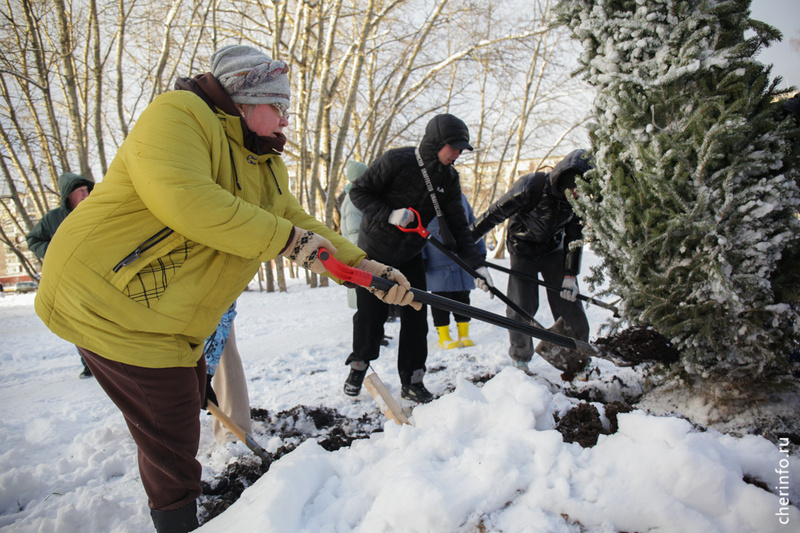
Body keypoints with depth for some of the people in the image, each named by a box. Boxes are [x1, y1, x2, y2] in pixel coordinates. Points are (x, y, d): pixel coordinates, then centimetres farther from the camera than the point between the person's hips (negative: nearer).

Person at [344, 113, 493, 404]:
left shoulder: (449, 178, -5)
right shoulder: (395, 161, -21)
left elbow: (457, 225, -5)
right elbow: (359, 191, -15)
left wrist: (476, 263, -15)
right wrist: (389, 214, -29)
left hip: (410, 256, 4)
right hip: (374, 251, -4)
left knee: (416, 317, 0)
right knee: (370, 313, 3)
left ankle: (411, 381, 13)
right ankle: (358, 367, 27)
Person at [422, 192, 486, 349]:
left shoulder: (460, 196, 11)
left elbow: (472, 224, 18)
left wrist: (480, 252, 18)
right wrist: (420, 258, -10)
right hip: (437, 263, -5)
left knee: (462, 297, 11)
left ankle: (464, 335, 23)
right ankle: (444, 337, 16)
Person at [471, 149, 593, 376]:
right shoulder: (531, 185, -25)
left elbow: (574, 238, -2)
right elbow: (496, 213, -21)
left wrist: (570, 275, -8)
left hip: (553, 252, 4)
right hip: (523, 252, -4)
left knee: (569, 303, -2)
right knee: (521, 307, -10)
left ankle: (576, 356, 19)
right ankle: (520, 359, 13)